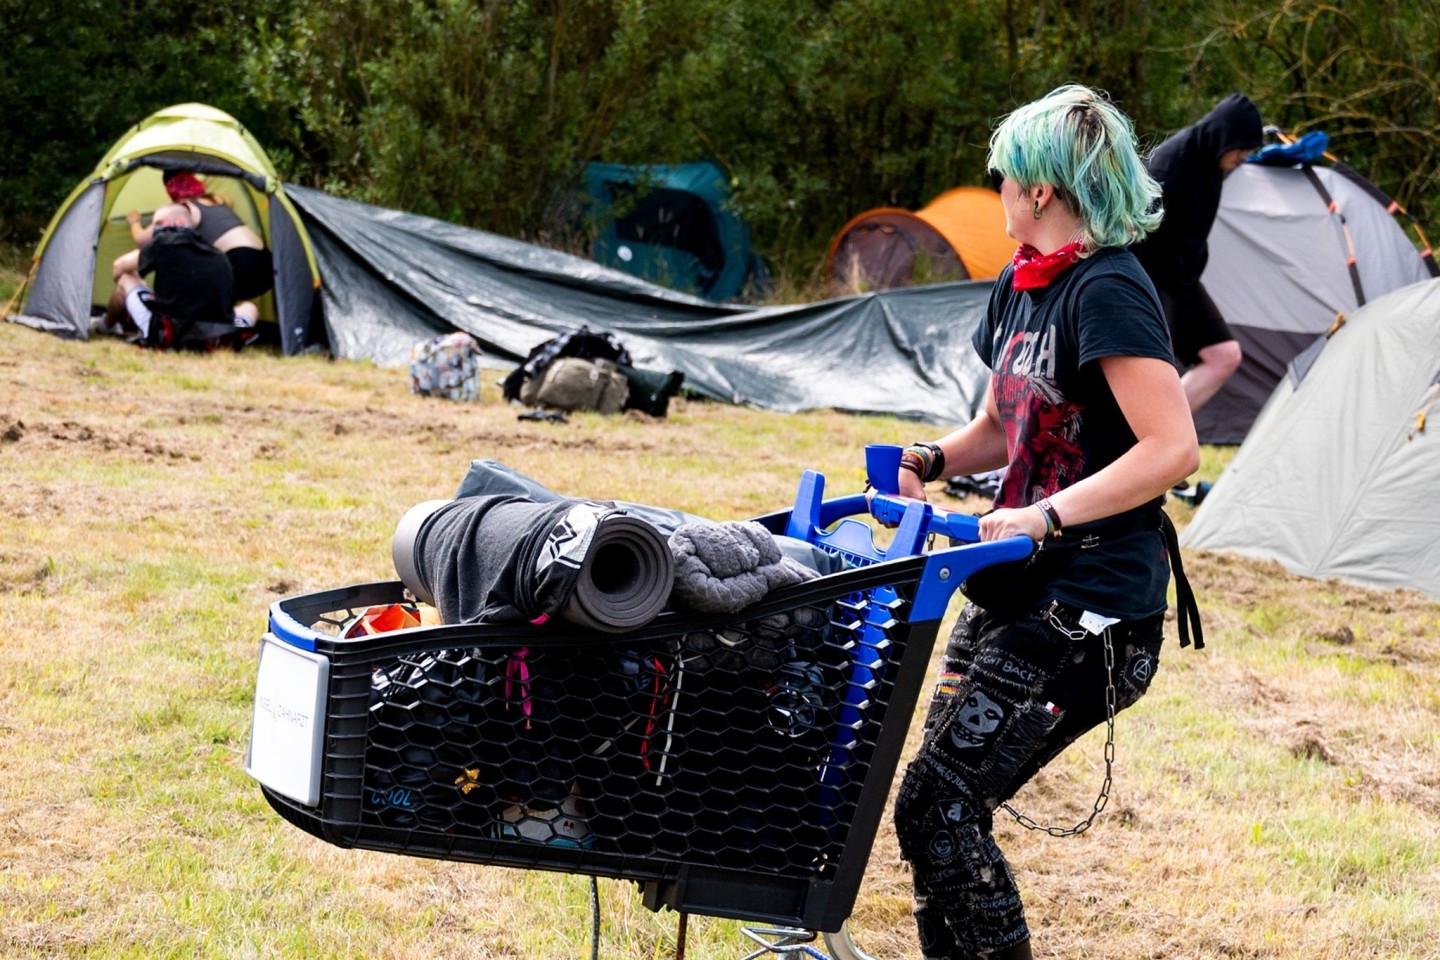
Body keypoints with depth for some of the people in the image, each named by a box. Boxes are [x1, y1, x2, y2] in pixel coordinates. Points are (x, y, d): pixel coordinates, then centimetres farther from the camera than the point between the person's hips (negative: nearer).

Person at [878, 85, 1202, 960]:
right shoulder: (1020, 286, 13)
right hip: (1019, 590, 9)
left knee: (938, 805, -12)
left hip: (1092, 607, -9)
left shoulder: (1108, 290, -15)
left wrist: (1046, 516, -26)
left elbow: (1174, 448, -23)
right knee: (943, 796, 11)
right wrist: (929, 461, 5)